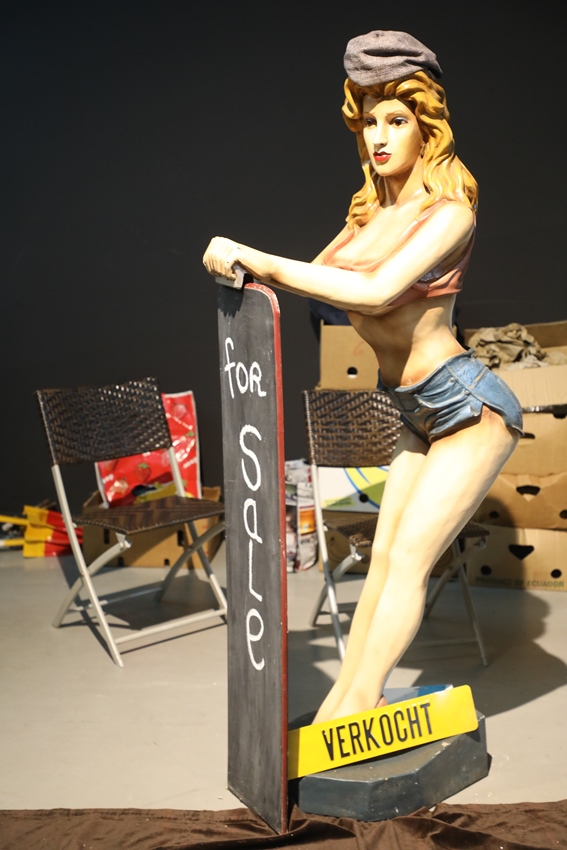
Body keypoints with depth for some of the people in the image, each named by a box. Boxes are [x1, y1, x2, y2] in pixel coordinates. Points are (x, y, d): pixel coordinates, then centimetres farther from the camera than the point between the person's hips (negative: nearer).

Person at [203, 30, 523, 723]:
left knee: (407, 558, -11)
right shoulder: (372, 207, 7)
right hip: (418, 415, 7)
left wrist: (256, 258, -29)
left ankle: (353, 712, -3)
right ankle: (338, 706, 13)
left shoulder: (451, 209, -16)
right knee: (384, 558, 6)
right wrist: (247, 267, -5)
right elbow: (319, 276, 15)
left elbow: (377, 292, -30)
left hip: (470, 407, -7)